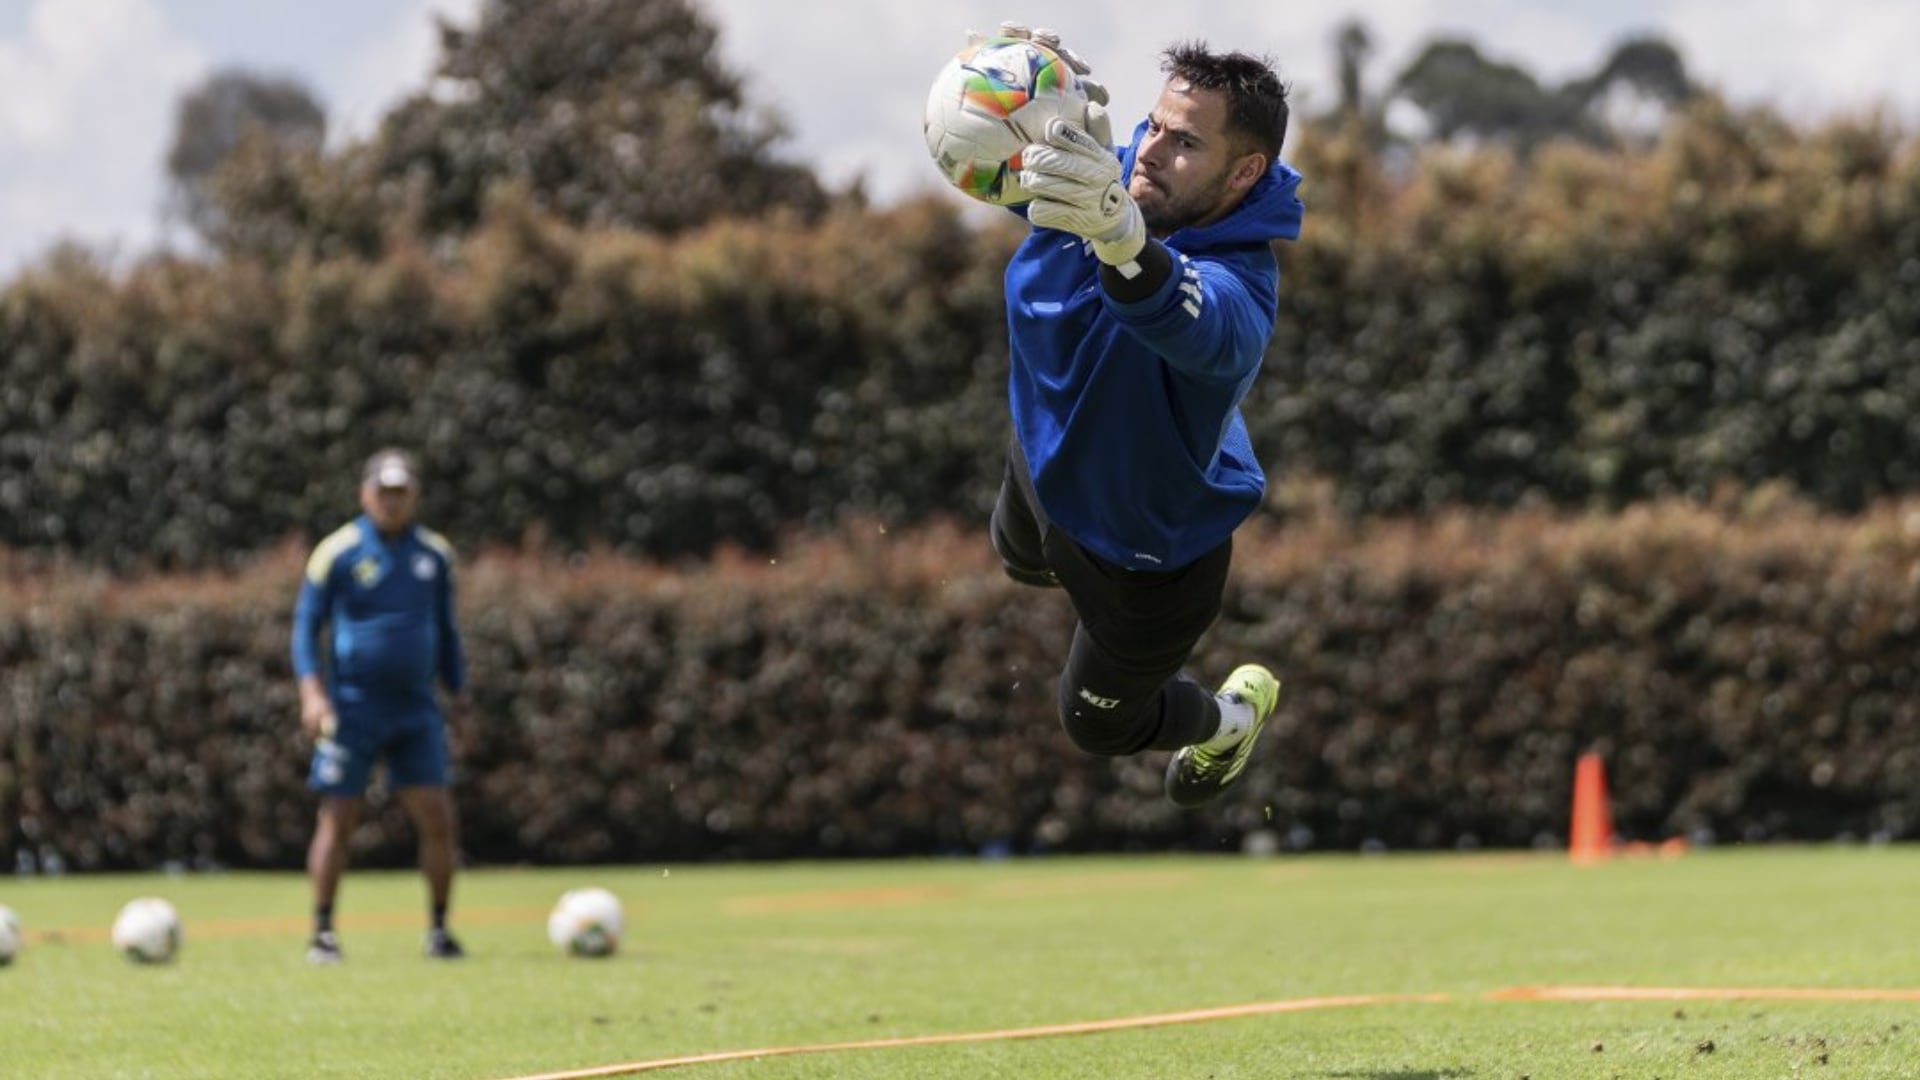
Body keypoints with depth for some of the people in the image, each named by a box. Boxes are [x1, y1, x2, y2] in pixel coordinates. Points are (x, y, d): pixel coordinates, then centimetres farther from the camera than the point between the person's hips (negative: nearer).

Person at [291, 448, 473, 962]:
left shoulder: (435, 554, 8)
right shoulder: (338, 552, -4)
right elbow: (306, 625, -2)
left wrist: (459, 693, 13)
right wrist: (311, 690, -14)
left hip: (415, 709, 3)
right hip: (352, 708, -3)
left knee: (437, 819, -3)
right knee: (337, 820, -2)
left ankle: (439, 930, 8)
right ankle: (322, 933, 8)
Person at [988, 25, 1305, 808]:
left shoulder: (1235, 288, -47)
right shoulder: (1111, 178, -27)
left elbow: (1189, 322, -70)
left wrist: (1121, 238, -94)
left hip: (1149, 546, -6)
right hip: (1047, 458, 6)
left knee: (1098, 724, 22)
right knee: (1020, 557, 40)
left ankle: (1233, 717, 52)